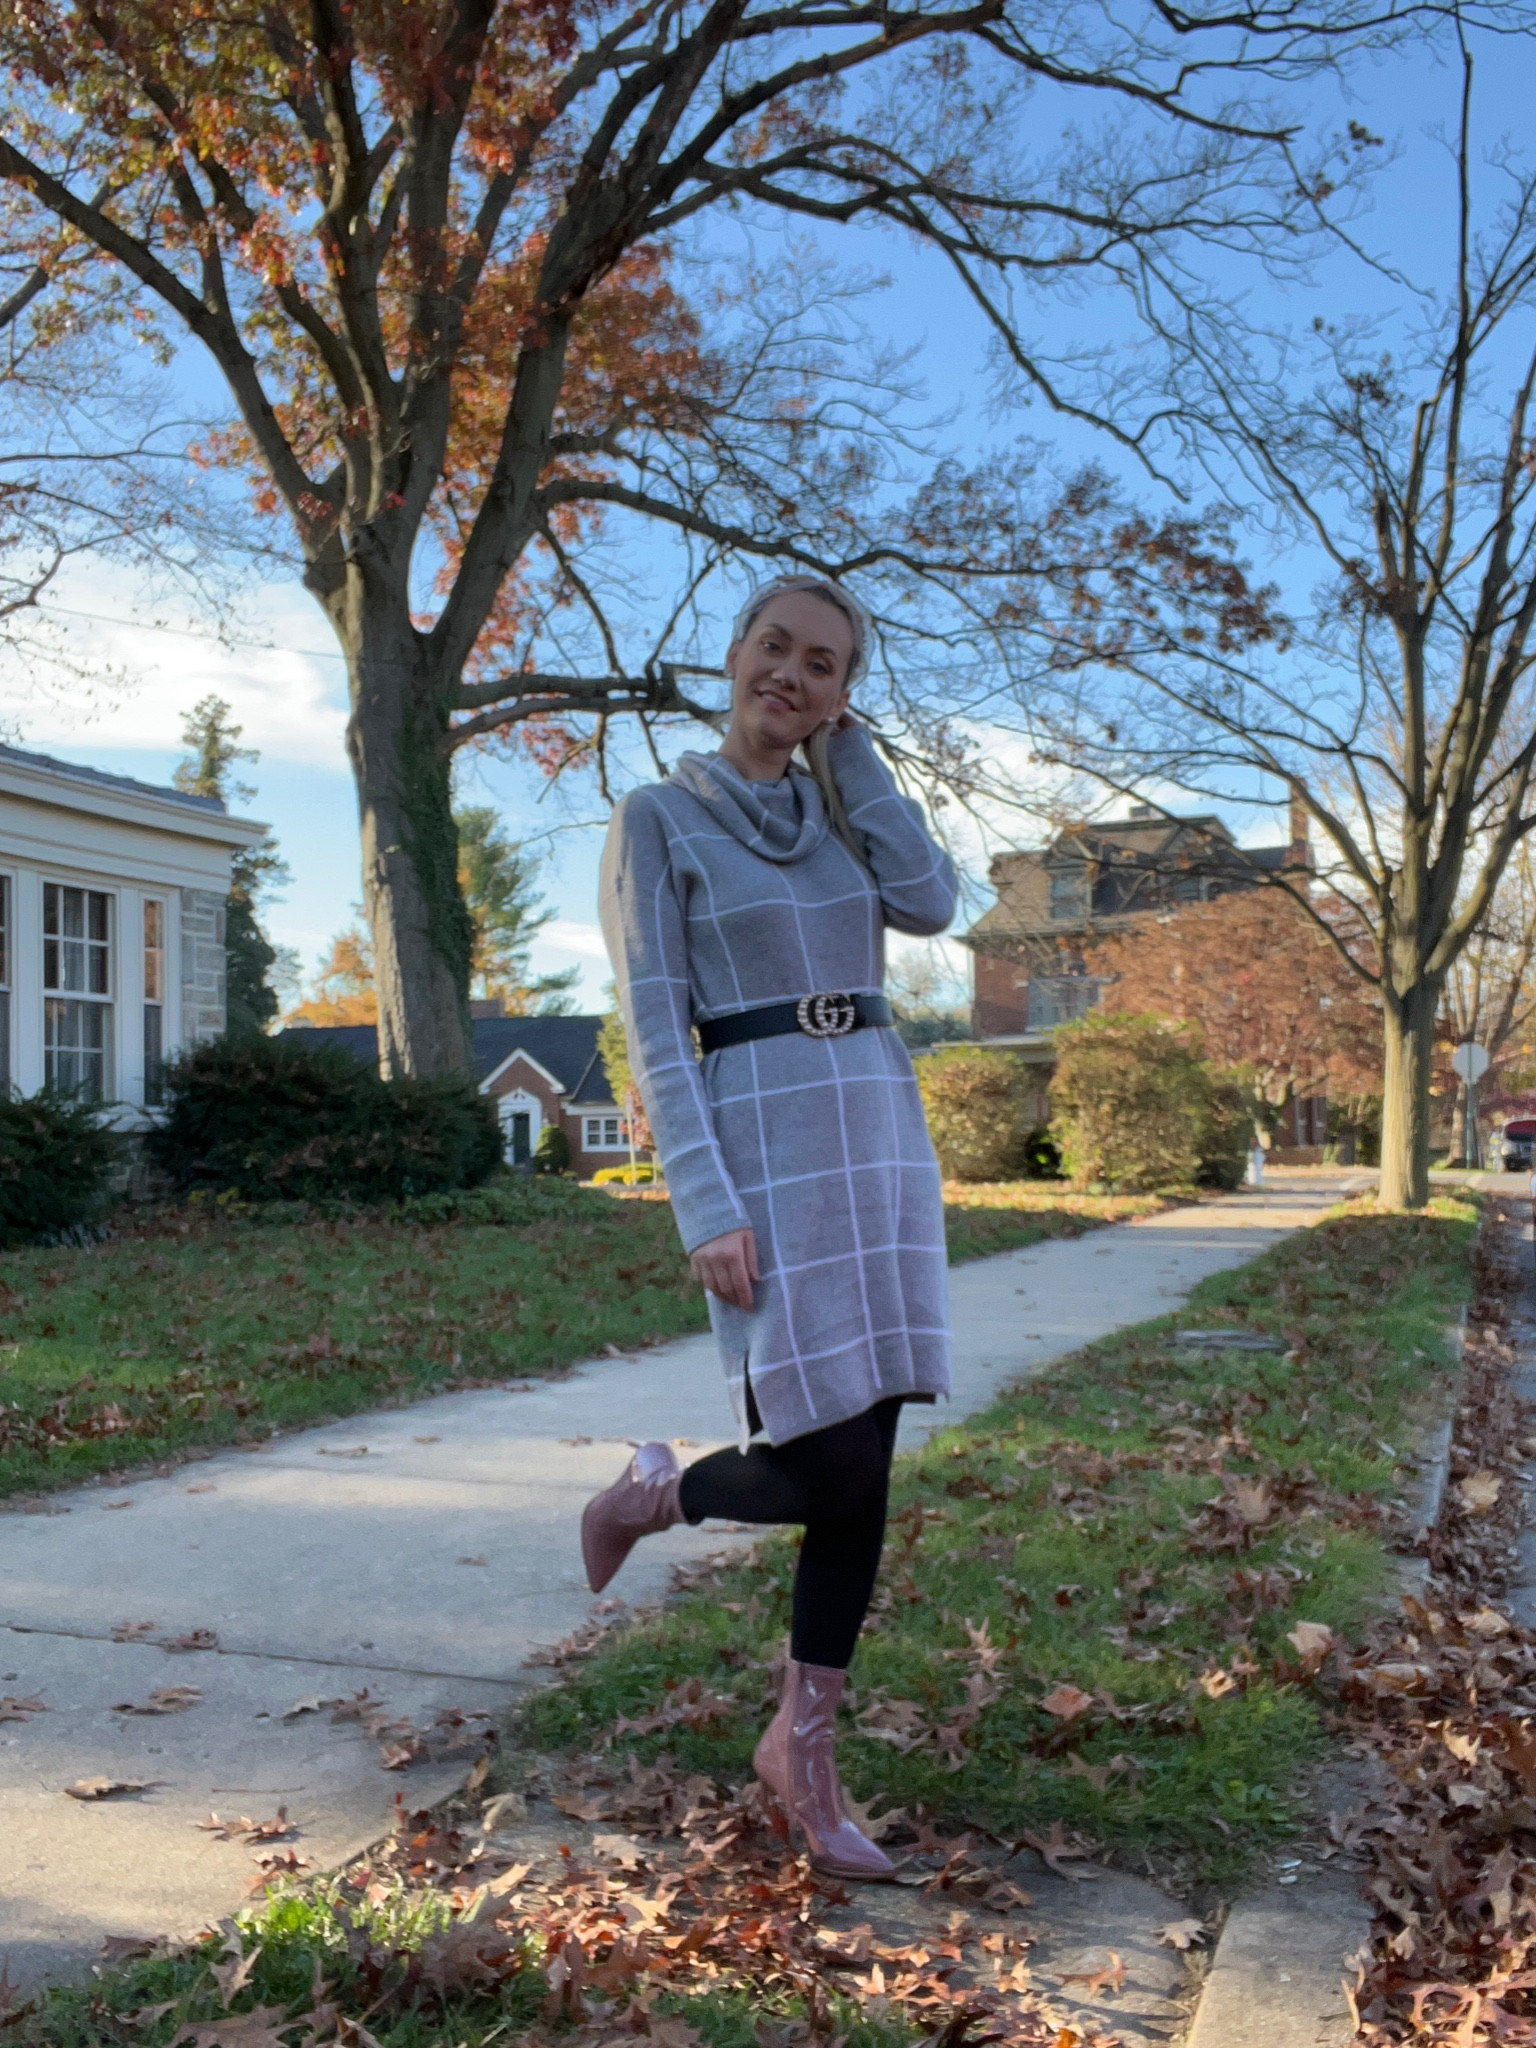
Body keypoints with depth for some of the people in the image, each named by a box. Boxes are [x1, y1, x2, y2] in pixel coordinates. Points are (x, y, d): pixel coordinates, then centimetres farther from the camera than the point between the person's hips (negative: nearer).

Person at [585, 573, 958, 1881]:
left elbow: (932, 904, -4)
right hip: (761, 1141, -5)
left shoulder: (840, 809, 15)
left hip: (884, 1132, 6)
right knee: (829, 1474, -9)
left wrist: (850, 750, 0)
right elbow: (655, 1029, -8)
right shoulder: (659, 818, -1)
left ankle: (804, 1750, 20)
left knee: (865, 1472, 5)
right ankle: (651, 1495, 22)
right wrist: (707, 1210, -16)